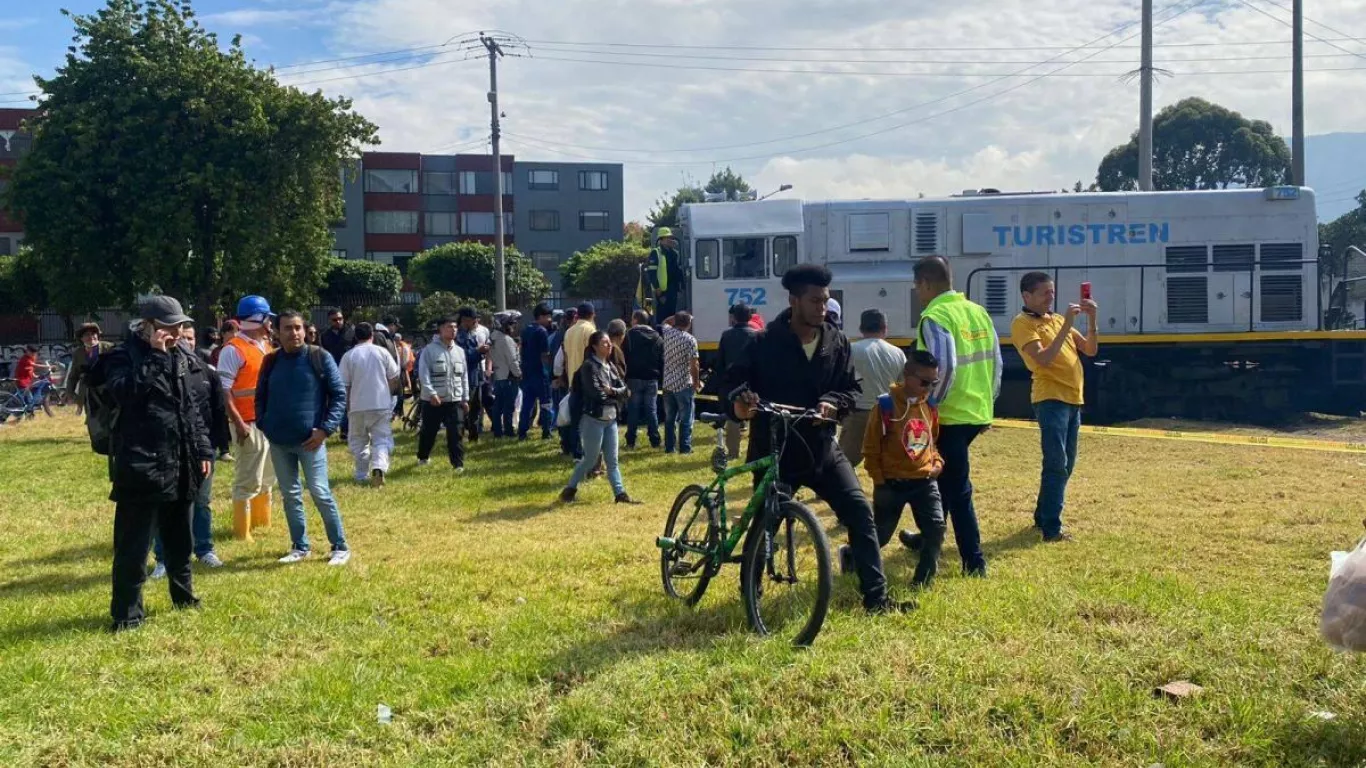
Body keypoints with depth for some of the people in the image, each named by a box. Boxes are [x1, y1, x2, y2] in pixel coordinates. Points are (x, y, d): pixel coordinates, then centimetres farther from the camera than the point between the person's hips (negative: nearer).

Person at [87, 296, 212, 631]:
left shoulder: (178, 358, 11)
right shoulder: (124, 356, -9)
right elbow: (125, 392, -29)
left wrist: (203, 449, 12)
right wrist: (155, 356, -26)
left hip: (179, 464, 7)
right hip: (141, 464, -7)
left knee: (179, 537, 20)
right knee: (134, 541, -1)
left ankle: (183, 594, 36)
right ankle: (127, 612, 7)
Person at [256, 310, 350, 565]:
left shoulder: (320, 357, -5)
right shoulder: (271, 361, 7)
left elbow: (339, 394, -5)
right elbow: (260, 397, 16)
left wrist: (325, 429, -13)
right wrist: (264, 425, 2)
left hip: (310, 440, -4)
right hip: (278, 442, 4)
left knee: (320, 493, -5)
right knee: (290, 495, 11)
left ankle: (340, 546, 5)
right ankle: (300, 547, 21)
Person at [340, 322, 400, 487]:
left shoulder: (348, 356, -3)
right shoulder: (382, 352, 0)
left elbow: (344, 385, -1)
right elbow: (394, 378, 4)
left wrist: (347, 405, 12)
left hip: (357, 406, 0)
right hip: (381, 404, 0)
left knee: (358, 441, 15)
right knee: (381, 439, 4)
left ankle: (362, 475, 18)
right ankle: (379, 467, -20)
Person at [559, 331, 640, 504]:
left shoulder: (610, 366, 12)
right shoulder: (589, 366, -12)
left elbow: (624, 389, 5)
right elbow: (596, 393, -20)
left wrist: (611, 391, -14)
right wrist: (614, 396, -5)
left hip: (611, 419, 7)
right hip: (594, 419, -7)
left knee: (612, 460, 9)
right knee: (590, 459, 1)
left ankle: (620, 493, 11)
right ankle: (570, 489, 16)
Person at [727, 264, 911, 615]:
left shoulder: (836, 342, 1)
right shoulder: (766, 342, -10)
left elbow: (851, 387, 5)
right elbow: (736, 378, -3)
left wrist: (833, 402, -17)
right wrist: (740, 398, -25)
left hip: (821, 448, 3)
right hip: (774, 451, -3)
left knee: (860, 512, -7)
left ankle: (876, 597, 1)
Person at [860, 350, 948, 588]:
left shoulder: (929, 406, 3)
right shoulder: (886, 404, -15)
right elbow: (871, 447, -9)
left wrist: (937, 462, 2)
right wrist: (879, 481, -9)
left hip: (925, 480, 5)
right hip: (892, 482, -5)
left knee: (936, 529, -7)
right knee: (880, 535, 5)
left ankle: (923, 579, 8)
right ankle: (849, 555, 34)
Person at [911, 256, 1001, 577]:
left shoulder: (934, 318, -14)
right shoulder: (978, 312, 10)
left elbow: (943, 369, -24)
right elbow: (996, 362, 13)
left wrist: (928, 406, -14)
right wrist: (988, 405, 21)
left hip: (949, 417, -8)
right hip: (978, 413, 8)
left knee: (957, 490, 2)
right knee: (943, 477, 23)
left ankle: (974, 561, 7)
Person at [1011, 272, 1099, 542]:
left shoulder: (1058, 319, 16)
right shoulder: (1022, 323, -8)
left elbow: (1090, 350, 14)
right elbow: (1043, 359, -21)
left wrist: (1091, 319, 1)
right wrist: (1066, 326, -20)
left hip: (1073, 399, 8)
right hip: (1051, 399, -8)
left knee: (1066, 465, 14)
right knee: (1057, 464, -12)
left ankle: (1043, 517, 25)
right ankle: (1052, 528, -10)